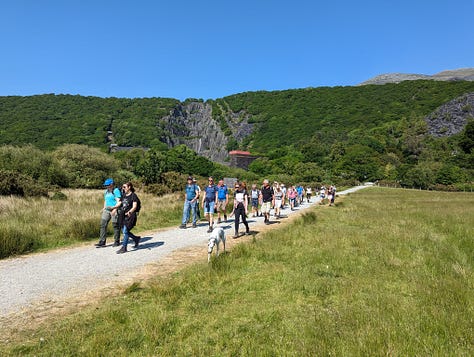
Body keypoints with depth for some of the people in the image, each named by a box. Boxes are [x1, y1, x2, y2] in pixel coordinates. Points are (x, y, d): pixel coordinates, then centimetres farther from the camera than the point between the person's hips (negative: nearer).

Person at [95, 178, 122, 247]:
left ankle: (117, 241, 15)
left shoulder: (116, 191, -9)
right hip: (107, 210, 7)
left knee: (115, 225, 2)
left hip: (114, 210, -7)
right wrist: (104, 208, 14)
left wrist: (114, 208, -24)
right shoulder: (106, 191, 15)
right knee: (103, 224, -1)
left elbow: (119, 202, -14)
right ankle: (102, 242, 2)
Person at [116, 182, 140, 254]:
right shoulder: (124, 195, 13)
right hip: (124, 215, 8)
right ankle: (136, 238, 30)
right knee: (124, 231, 9)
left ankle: (124, 248, 1)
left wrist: (129, 212, -30)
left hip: (130, 216, -8)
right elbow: (121, 204, 22)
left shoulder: (133, 195, -9)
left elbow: (134, 207, -16)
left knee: (125, 231, -8)